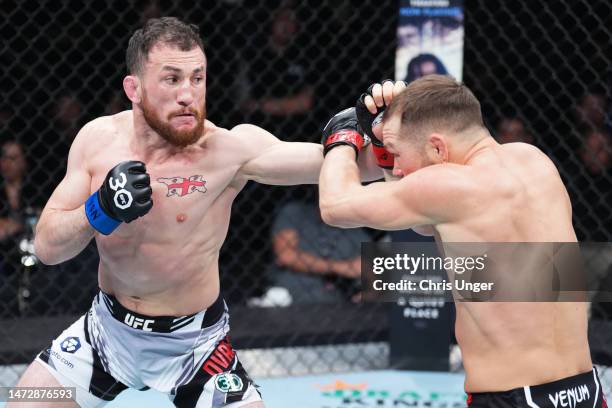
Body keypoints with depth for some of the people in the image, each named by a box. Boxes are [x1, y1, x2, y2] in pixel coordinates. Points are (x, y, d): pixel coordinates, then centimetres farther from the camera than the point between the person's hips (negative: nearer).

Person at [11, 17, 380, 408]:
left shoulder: (228, 149, -23)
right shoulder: (98, 139, -11)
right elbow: (47, 247, -10)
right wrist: (100, 210, -28)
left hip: (193, 344, -3)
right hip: (108, 330, 3)